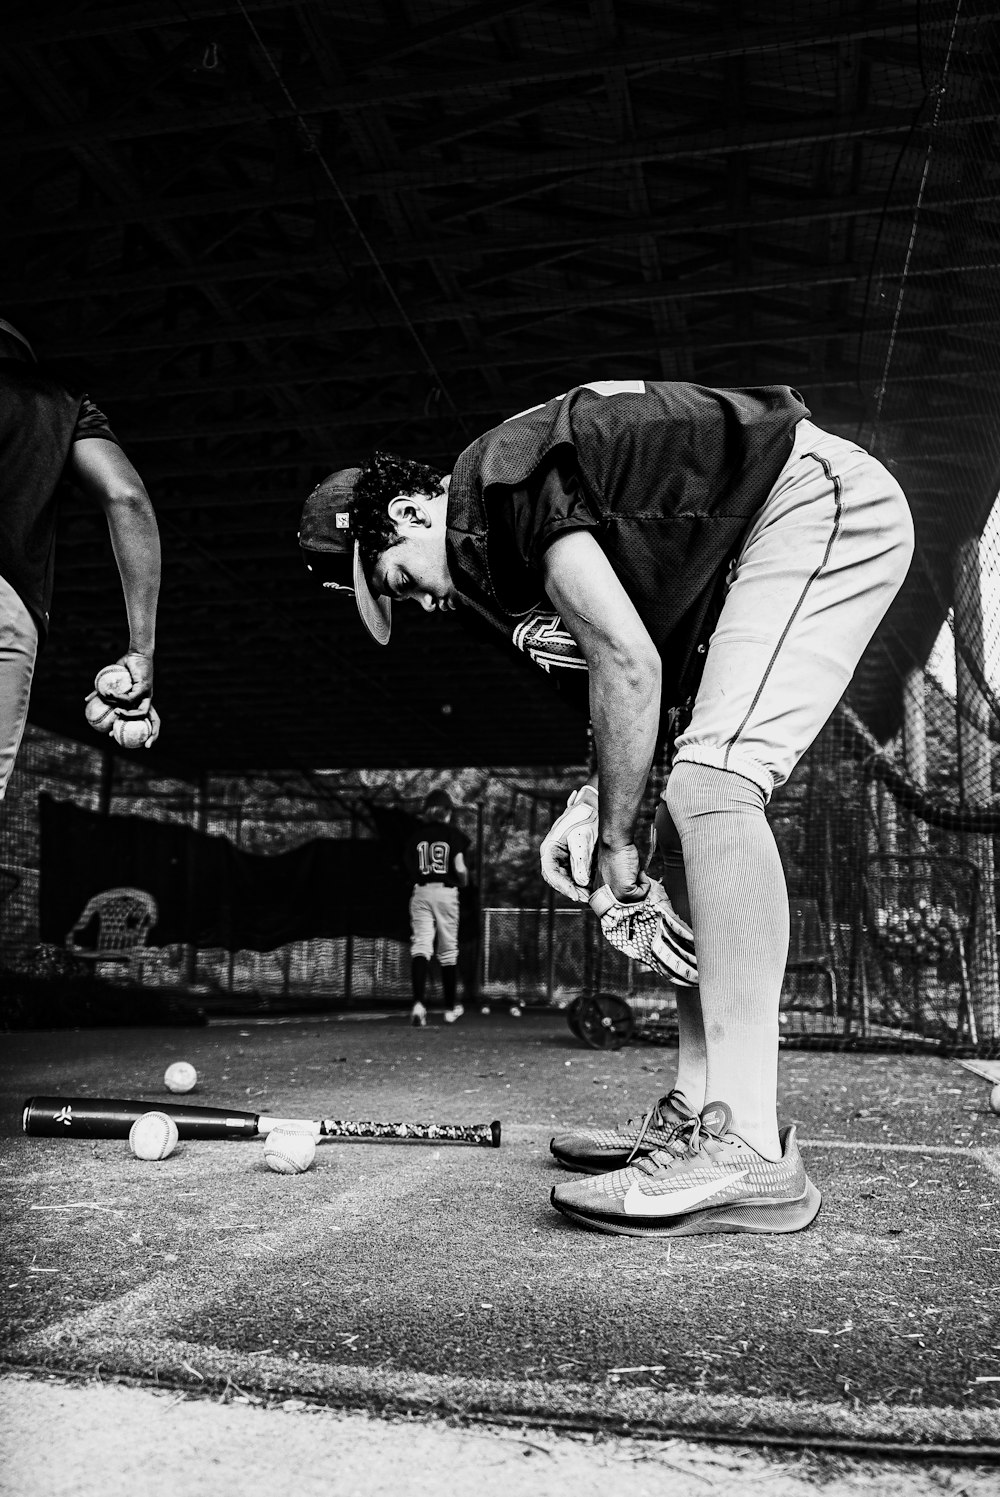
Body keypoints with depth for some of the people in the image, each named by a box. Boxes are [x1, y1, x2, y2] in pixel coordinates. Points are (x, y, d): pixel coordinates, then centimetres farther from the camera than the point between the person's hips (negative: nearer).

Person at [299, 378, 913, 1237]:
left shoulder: (500, 485, -17)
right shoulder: (499, 553, 11)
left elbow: (629, 666, -23)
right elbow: (646, 679, 11)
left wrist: (615, 840, -14)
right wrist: (595, 807, -1)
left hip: (821, 498, -10)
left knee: (708, 786, -24)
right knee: (692, 807, 3)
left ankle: (749, 1151, -25)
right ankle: (700, 1111, 6)